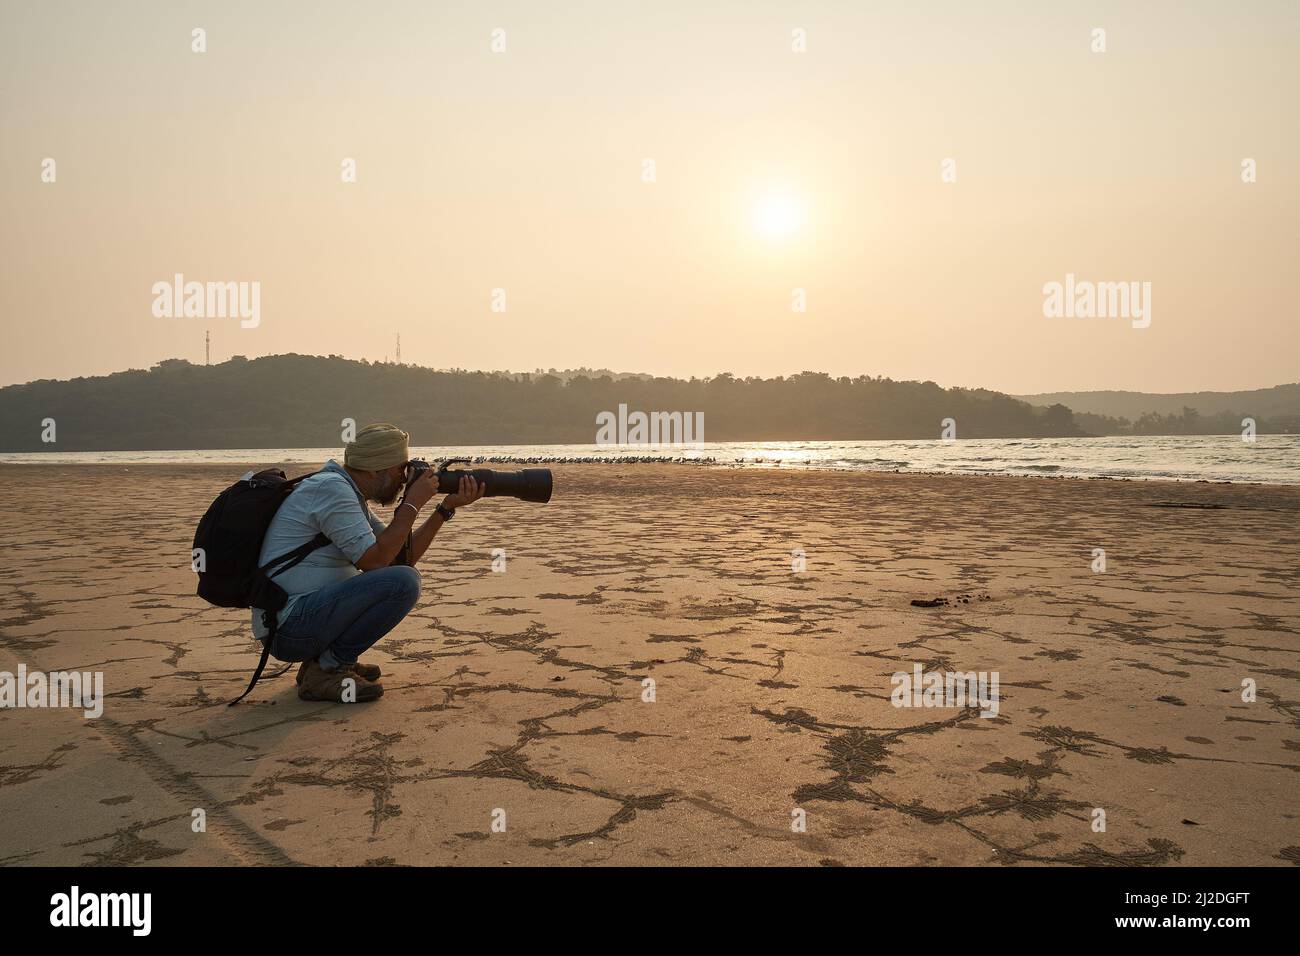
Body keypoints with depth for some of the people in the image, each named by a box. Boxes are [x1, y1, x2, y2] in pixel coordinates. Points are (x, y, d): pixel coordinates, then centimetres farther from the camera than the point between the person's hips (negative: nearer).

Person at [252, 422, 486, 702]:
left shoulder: (349, 494, 15)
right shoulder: (331, 488, -16)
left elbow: (404, 556, 13)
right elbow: (375, 561, -21)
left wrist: (447, 507, 5)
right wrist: (412, 504, -13)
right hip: (288, 629, -10)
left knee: (401, 574, 19)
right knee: (403, 582, -20)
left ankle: (321, 658, 12)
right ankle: (326, 670, -9)